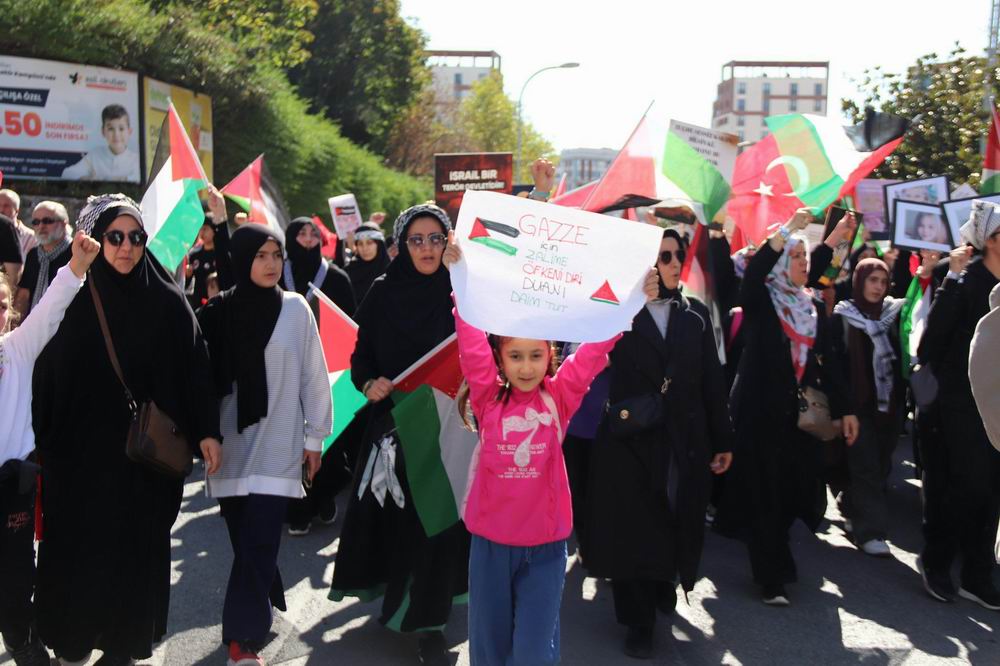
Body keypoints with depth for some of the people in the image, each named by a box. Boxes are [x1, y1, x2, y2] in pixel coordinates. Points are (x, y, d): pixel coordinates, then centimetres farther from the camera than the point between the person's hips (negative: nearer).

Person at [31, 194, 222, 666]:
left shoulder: (168, 302, -3)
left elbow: (193, 368, -3)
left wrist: (207, 432, -7)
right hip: (79, 449, 0)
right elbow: (44, 376, -2)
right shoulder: (69, 298, -3)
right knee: (77, 547, 10)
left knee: (137, 548, 8)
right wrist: (40, 441, -3)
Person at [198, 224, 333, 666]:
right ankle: (262, 605, 30)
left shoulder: (295, 308, 0)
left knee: (259, 541, -7)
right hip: (232, 444, 2)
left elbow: (314, 376, 3)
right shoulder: (218, 312, 2)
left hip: (277, 447, -2)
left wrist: (316, 436, 3)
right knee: (244, 539, 9)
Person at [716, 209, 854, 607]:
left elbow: (826, 361, 11)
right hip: (760, 410, -5)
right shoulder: (760, 300, -4)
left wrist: (844, 409, 7)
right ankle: (771, 577, 5)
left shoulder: (814, 307, 12)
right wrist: (787, 230, -30)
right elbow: (753, 271, -27)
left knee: (793, 491, 8)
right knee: (764, 494, -3)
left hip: (800, 412, 5)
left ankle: (775, 562, 27)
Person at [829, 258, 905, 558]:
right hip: (858, 406, -4)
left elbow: (902, 358, 1)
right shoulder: (843, 317, -3)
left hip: (889, 404, 4)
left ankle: (853, 511, 25)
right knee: (866, 466, -4)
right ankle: (870, 531, 0)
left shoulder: (894, 313, 7)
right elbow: (835, 363, -6)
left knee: (880, 465, 9)